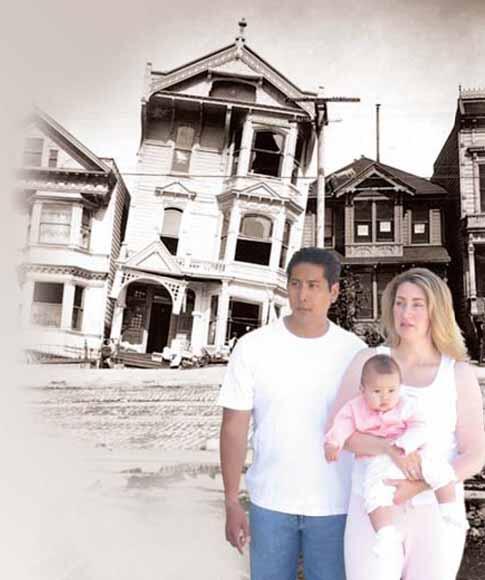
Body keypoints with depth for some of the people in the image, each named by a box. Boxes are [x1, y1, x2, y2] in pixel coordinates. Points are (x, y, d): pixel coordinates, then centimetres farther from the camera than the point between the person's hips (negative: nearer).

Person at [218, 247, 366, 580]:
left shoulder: (355, 351, -6)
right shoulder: (253, 346, -9)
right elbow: (234, 427, -6)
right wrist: (232, 504, -6)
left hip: (334, 506, 1)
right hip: (270, 503, 0)